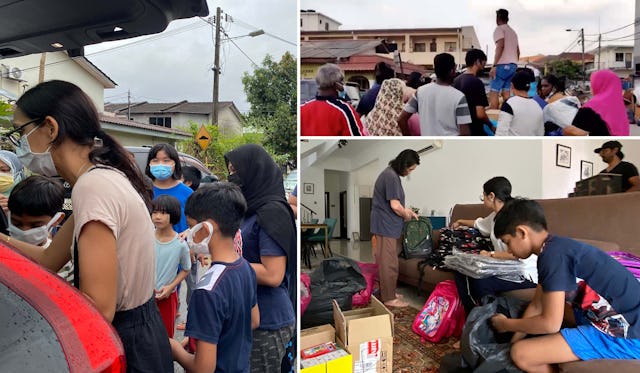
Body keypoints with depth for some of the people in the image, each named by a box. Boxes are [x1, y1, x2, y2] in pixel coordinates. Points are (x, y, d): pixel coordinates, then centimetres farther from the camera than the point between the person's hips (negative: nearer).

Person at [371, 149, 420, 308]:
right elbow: (395, 206, -23)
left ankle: (388, 292, 28)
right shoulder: (391, 176, -20)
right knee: (389, 262, -2)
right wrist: (407, 216, -5)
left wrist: (408, 211, 13)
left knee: (388, 260, 17)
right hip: (385, 225, -10)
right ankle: (389, 298, 8)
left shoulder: (391, 174, 13)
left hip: (387, 224, 10)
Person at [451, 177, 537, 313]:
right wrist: (461, 222, 51)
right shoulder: (495, 216, 10)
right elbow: (480, 224, 35)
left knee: (480, 281, -32)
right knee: (461, 273, -9)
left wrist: (491, 254, -18)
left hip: (525, 273, -9)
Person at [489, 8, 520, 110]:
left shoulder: (499, 29, -2)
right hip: (513, 65, 8)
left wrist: (494, 65, -21)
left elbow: (500, 46, -17)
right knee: (506, 92, 6)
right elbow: (518, 51, 24)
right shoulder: (513, 32, 24)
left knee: (493, 92, -9)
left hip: (503, 65, -8)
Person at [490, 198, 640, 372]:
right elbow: (537, 305, 12)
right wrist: (513, 341, 9)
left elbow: (550, 324, -20)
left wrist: (506, 324, -5)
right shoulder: (556, 248, 8)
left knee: (521, 354, -16)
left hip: (625, 335, -10)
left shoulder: (553, 254, -21)